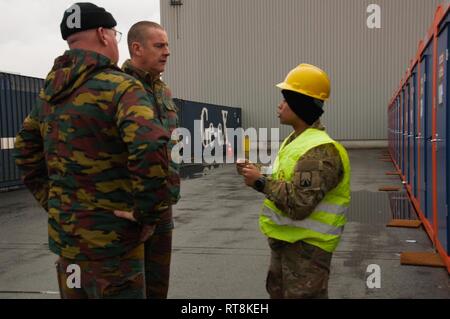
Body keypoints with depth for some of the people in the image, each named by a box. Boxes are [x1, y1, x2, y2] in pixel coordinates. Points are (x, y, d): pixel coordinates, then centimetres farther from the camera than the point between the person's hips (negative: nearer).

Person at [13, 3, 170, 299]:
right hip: (110, 239, -7)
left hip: (64, 231, 8)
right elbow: (150, 148, -32)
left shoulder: (50, 93, 8)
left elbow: (26, 150, 18)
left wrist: (51, 202, 18)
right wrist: (150, 215, -19)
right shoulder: (120, 86, -16)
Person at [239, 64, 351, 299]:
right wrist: (256, 173, 1)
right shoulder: (296, 140, 11)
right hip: (284, 240, 10)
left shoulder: (319, 150, -23)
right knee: (278, 293, 24)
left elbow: (299, 203, -30)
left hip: (306, 246, -10)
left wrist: (260, 182, -22)